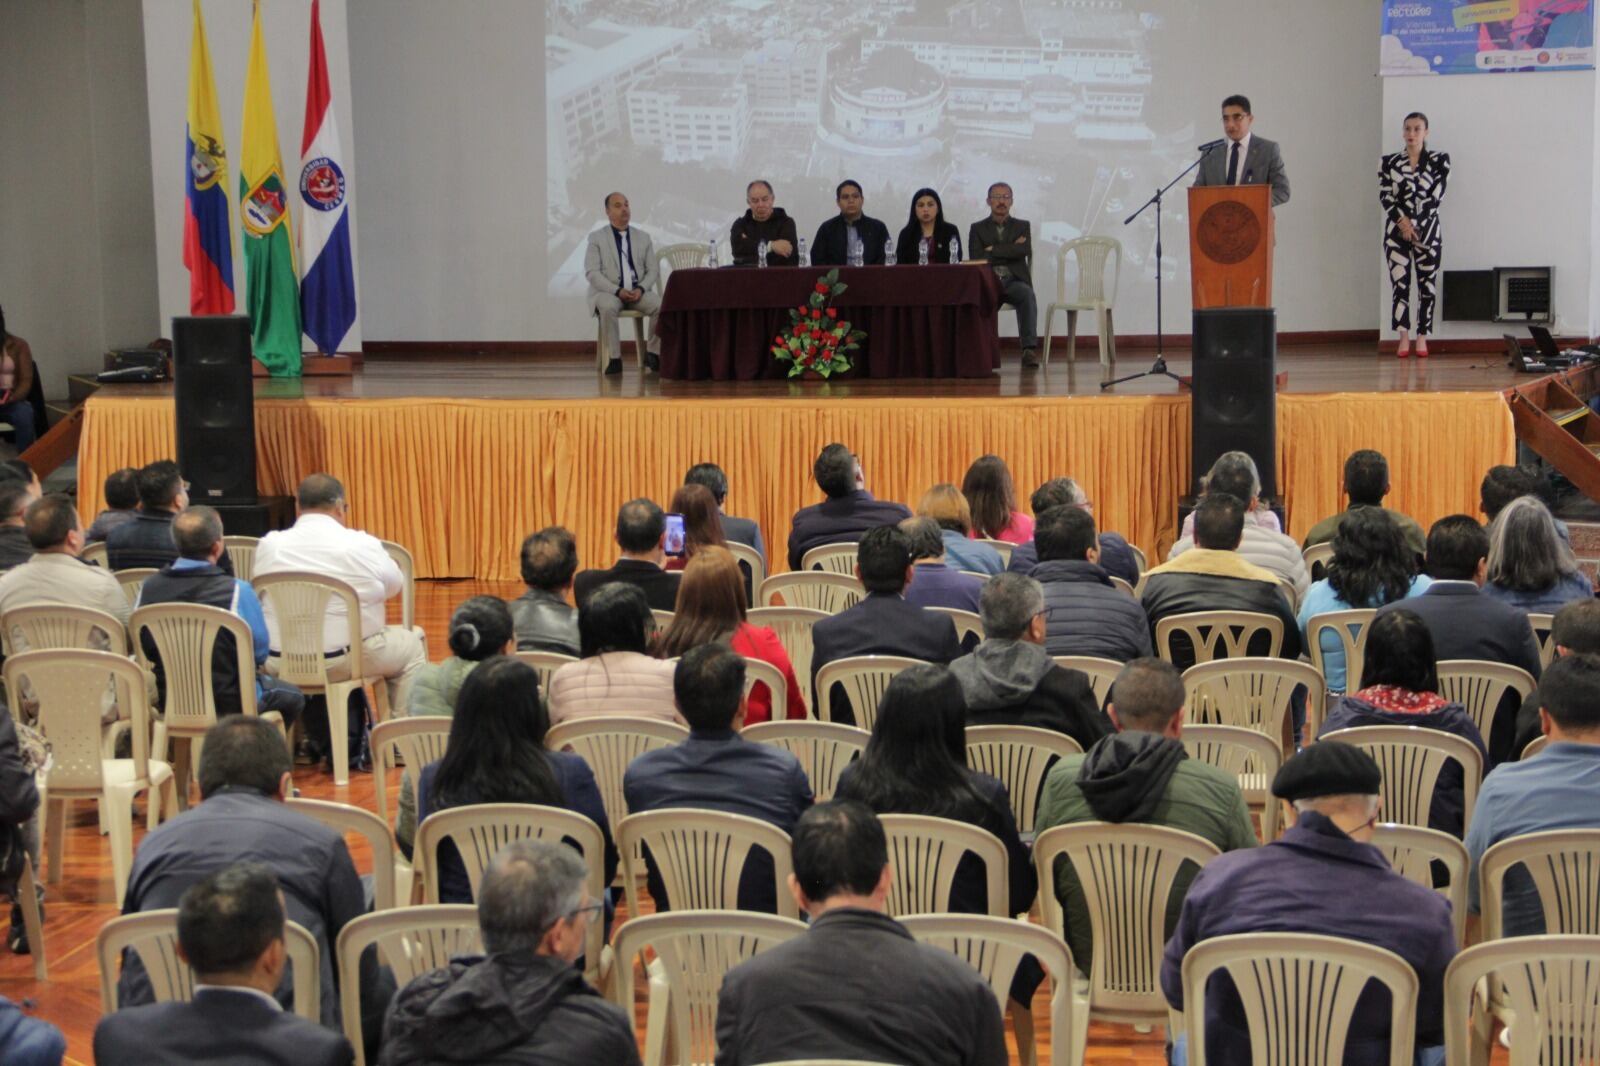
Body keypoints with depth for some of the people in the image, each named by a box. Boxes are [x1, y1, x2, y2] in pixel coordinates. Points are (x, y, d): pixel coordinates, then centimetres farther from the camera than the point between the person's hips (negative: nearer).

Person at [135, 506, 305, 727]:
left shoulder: (149, 587, -10)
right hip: (228, 704, -5)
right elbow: (259, 653, -12)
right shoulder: (236, 591, -22)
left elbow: (144, 651, 3)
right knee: (292, 696, 24)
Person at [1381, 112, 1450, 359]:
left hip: (1427, 231, -1)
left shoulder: (1439, 161, 2)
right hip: (1396, 230, 1)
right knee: (1400, 284, -3)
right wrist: (1402, 221, -14)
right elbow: (1385, 195, 0)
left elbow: (1437, 196, -5)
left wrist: (1414, 224, -12)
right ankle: (1403, 339, 1)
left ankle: (1422, 338, 4)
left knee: (1426, 286, 0)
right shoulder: (1389, 162, 6)